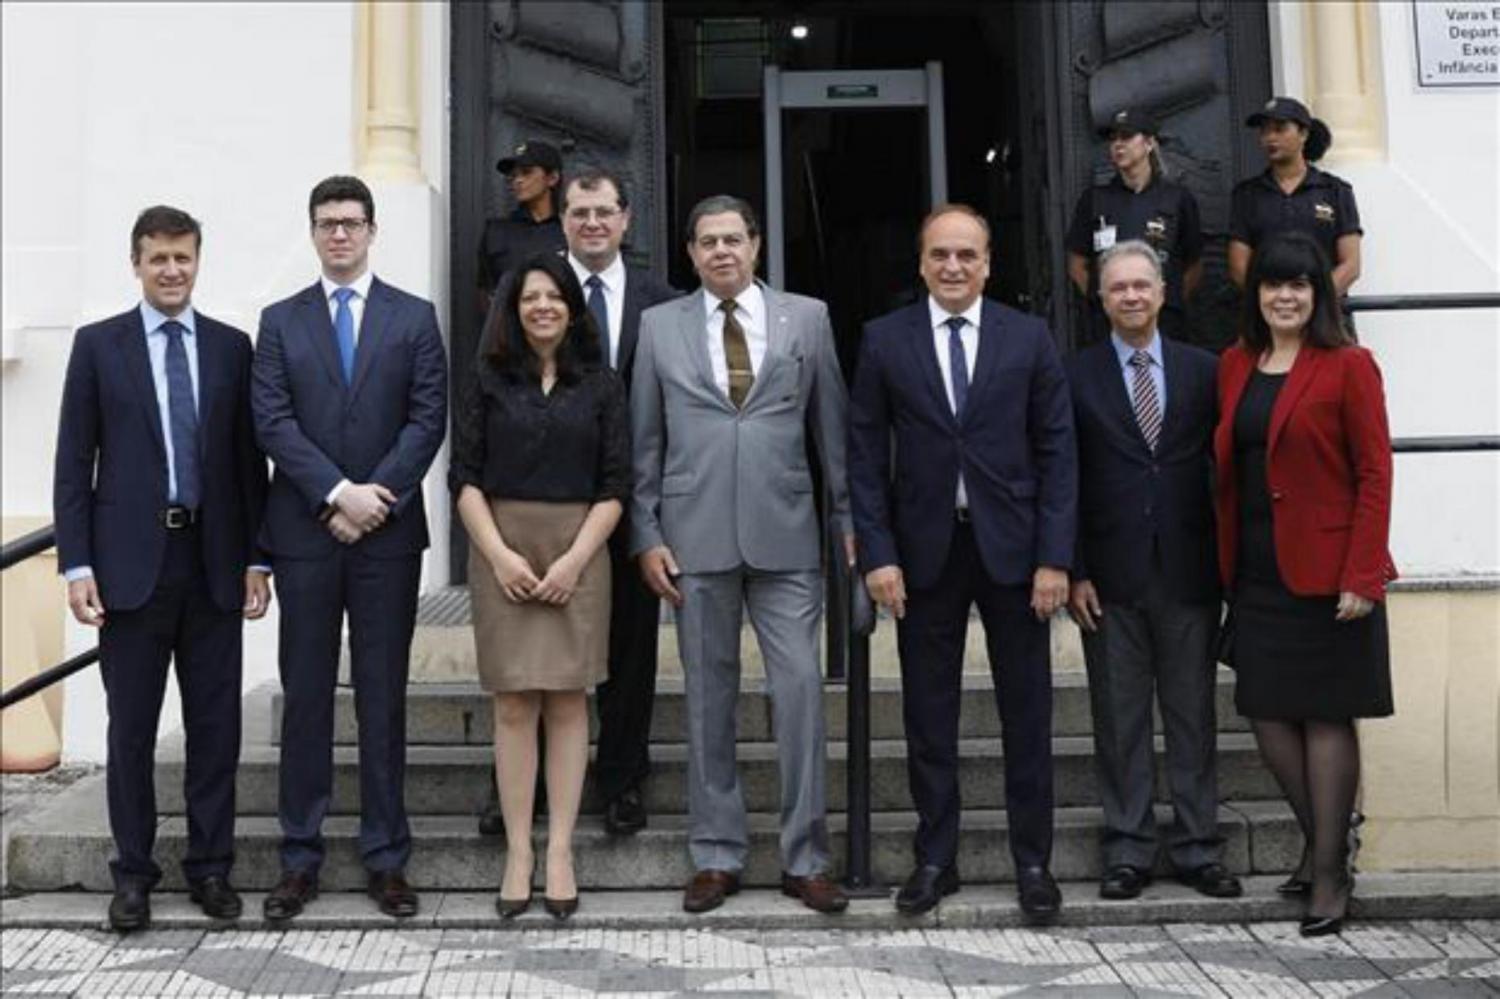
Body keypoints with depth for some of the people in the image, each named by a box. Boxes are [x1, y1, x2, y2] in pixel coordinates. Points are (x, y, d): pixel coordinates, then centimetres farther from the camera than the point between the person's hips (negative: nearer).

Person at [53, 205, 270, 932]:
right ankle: (133, 873, 19)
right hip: (131, 561, -1)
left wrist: (256, 558, 3)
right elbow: (73, 464, 1)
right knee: (131, 727, 6)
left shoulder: (231, 346, 8)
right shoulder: (98, 345, 3)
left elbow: (249, 458, 8)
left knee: (215, 723, 6)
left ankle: (211, 867, 19)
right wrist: (76, 564, -6)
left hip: (214, 561, 2)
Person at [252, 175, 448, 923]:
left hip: (388, 531, -1)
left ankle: (386, 856, 12)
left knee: (383, 697, 4)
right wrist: (338, 493, -13)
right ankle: (299, 856, 14)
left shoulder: (414, 317, 8)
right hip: (304, 530, 1)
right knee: (306, 695, 5)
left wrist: (378, 495, -12)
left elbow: (429, 417, -1)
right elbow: (272, 421, -1)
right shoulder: (281, 320, 10)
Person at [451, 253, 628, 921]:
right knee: (513, 704, 0)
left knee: (568, 702, 1)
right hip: (502, 549, 0)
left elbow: (615, 484, 2)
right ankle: (517, 854, 6)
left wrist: (574, 558, -9)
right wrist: (499, 554, -9)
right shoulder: (489, 381, 7)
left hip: (577, 550, 0)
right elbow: (464, 476, 2)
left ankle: (560, 852, 7)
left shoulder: (600, 385, 6)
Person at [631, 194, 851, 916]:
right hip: (696, 539, 1)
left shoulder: (807, 317, 7)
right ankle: (716, 856, 18)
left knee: (800, 689, -3)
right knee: (708, 698, 7)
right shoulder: (660, 326, 8)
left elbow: (832, 426, 8)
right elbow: (644, 442, 8)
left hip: (785, 535, 0)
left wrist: (850, 520, 5)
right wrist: (645, 535, 2)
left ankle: (804, 859, 10)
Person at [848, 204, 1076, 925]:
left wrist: (1054, 557, -6)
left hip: (1012, 547, 0)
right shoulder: (884, 340, 3)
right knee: (928, 716, 8)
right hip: (924, 550, 0)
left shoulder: (1029, 339, 3)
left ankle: (1033, 862, 20)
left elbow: (1056, 453, 1)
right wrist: (877, 554, -6)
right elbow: (865, 456, 2)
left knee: (1027, 714, 7)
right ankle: (935, 859, 21)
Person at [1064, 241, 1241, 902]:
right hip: (1111, 576, -1)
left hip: (1188, 573, 1)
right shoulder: (1076, 376, 3)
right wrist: (1073, 572, -5)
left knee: (1193, 716, 8)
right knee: (1119, 720, 5)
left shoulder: (1203, 371, 7)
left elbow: (1225, 468, 7)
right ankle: (1127, 850, 16)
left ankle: (1197, 848, 19)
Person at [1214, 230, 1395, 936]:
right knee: (1266, 711, 8)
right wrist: (1227, 560, 5)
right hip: (1257, 572, 5)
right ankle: (1318, 842, 29)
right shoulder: (1235, 366, 9)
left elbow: (1374, 474, -9)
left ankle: (1330, 872, 15)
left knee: (1326, 716, 2)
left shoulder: (1347, 367, -6)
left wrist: (1362, 577, -15)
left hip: (1324, 571, -5)